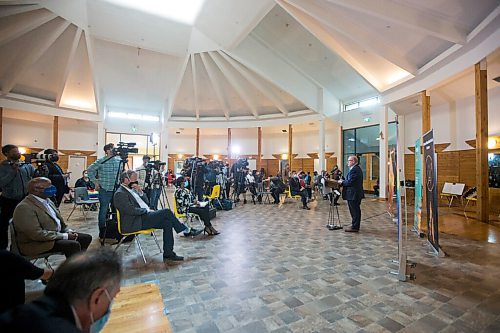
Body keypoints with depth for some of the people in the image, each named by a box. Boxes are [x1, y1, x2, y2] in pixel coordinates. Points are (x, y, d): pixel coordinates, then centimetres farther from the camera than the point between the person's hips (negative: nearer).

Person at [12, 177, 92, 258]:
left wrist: (68, 231, 0)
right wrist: (64, 236, -21)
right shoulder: (24, 207, -19)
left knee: (86, 238, 1)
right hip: (37, 244, -9)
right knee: (74, 244, -27)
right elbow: (37, 234, -25)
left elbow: (58, 219, 18)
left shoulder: (47, 201, 9)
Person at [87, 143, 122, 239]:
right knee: (103, 211, 5)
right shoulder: (101, 161, -8)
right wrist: (95, 182, -5)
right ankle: (102, 233, 17)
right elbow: (90, 170, -3)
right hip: (105, 190, -4)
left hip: (117, 189, 4)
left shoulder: (119, 160, 6)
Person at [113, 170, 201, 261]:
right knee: (166, 212, -20)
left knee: (167, 222, -11)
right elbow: (132, 210, -21)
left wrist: (140, 192, 1)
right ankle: (186, 230, -6)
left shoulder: (131, 189, 18)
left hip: (143, 216, 9)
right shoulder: (120, 194, -10)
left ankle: (168, 253, -6)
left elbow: (146, 202, 16)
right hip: (134, 223, -9)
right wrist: (147, 210, -10)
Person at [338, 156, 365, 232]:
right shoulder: (358, 168, 16)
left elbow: (349, 182, -24)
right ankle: (356, 226, 27)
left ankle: (354, 227, 5)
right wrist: (343, 181, 9)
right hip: (357, 193, 11)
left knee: (354, 211, -3)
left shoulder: (354, 170, -19)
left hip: (353, 194, -11)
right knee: (356, 211, 17)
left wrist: (342, 182, -8)